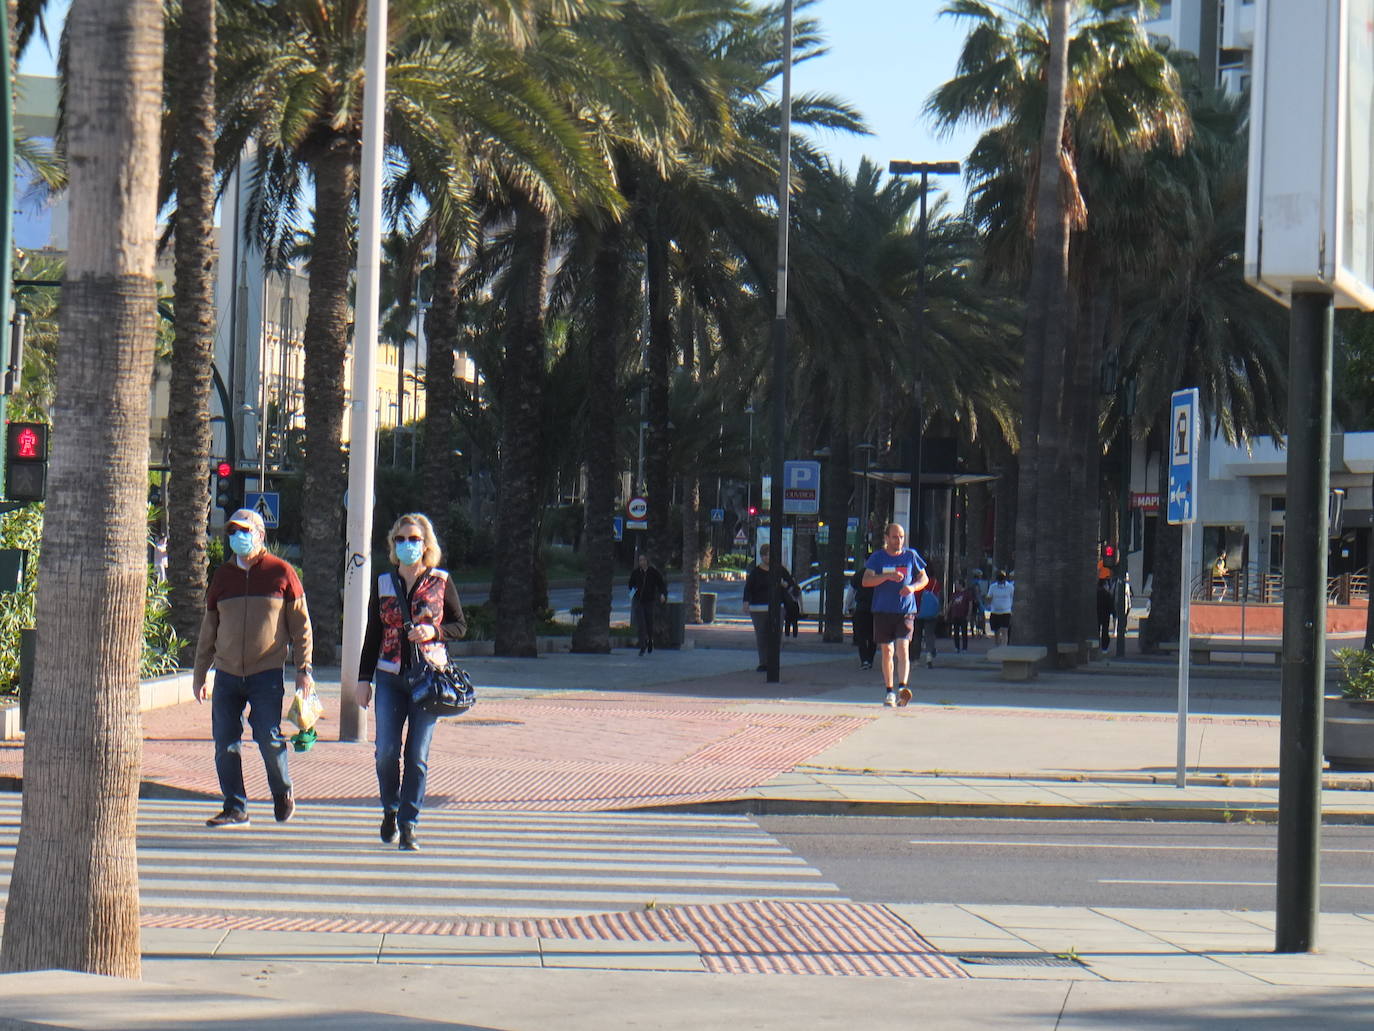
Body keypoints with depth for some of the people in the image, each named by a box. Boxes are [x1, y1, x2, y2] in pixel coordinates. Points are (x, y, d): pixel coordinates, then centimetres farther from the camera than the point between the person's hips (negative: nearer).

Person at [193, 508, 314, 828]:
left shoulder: (281, 573, 1)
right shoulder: (222, 576, 11)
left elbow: (301, 626, 4)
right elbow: (208, 630, 18)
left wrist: (304, 670, -2)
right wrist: (199, 674, 16)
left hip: (266, 674, -4)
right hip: (227, 675, 4)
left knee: (269, 738, -10)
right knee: (225, 744, 0)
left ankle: (283, 793, 17)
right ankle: (235, 808, 12)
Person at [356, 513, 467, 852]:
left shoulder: (441, 582, 2)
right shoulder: (383, 583, 8)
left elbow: (460, 625, 8)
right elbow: (372, 634, 12)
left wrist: (434, 631, -12)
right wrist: (364, 678, 8)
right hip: (390, 677, 2)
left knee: (417, 755, -3)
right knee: (386, 751, -4)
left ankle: (408, 825, 4)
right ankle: (390, 809, 21)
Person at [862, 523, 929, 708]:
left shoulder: (910, 556, 6)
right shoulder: (877, 557, 3)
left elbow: (924, 578, 13)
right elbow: (866, 580, -7)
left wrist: (913, 587, -9)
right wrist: (887, 576, -21)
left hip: (906, 611, -1)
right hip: (882, 611, 1)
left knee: (902, 648, -16)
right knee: (887, 651, 7)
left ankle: (902, 688, -25)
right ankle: (889, 691, 17)